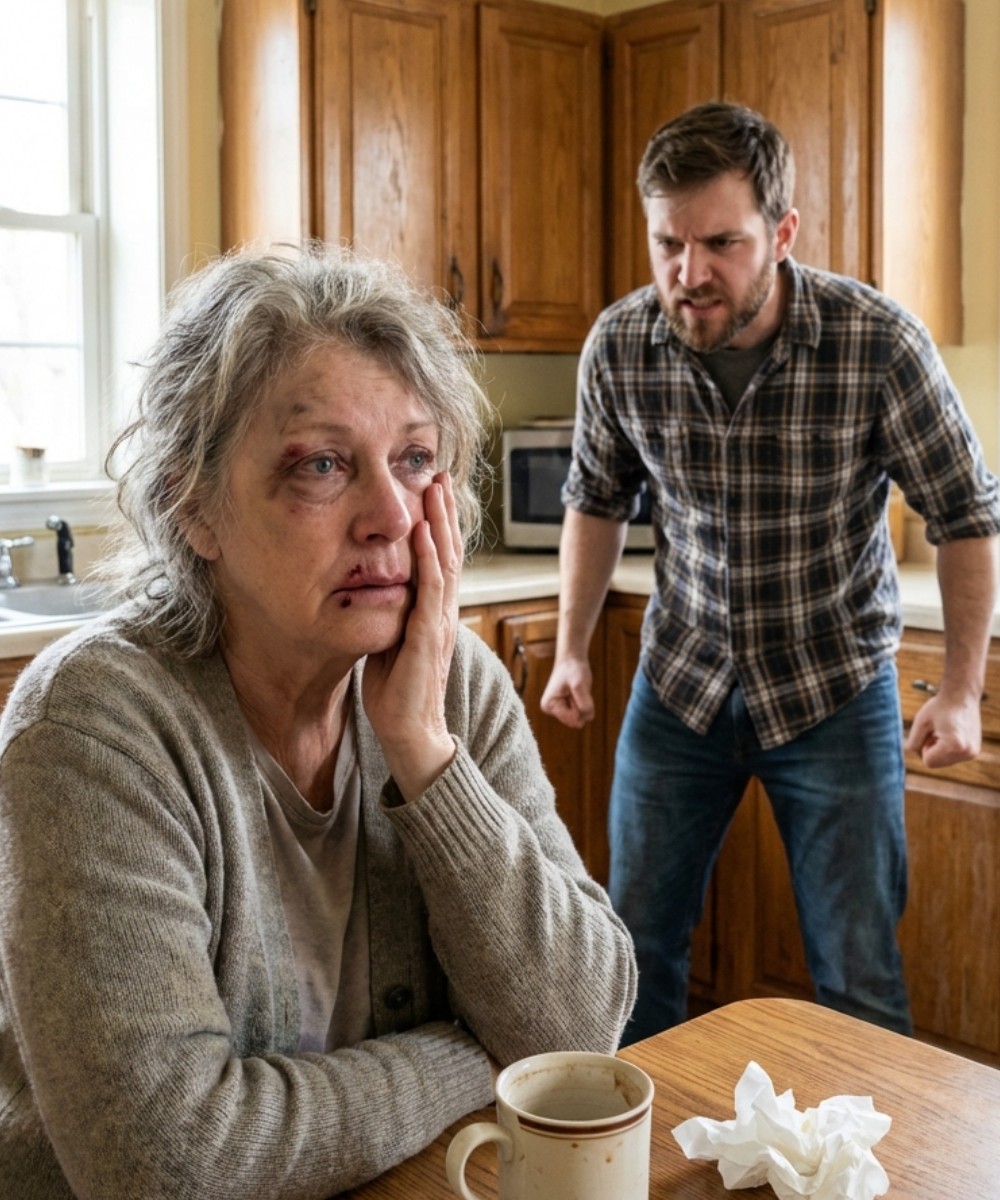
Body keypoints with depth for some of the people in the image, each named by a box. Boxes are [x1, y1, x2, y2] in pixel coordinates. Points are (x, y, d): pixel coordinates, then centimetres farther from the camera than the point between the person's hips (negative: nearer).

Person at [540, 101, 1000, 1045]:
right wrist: (571, 651, 4)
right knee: (634, 946, 12)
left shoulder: (879, 343, -20)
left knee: (857, 978, 5)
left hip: (836, 689, -2)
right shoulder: (618, 346, -12)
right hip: (679, 680, 3)